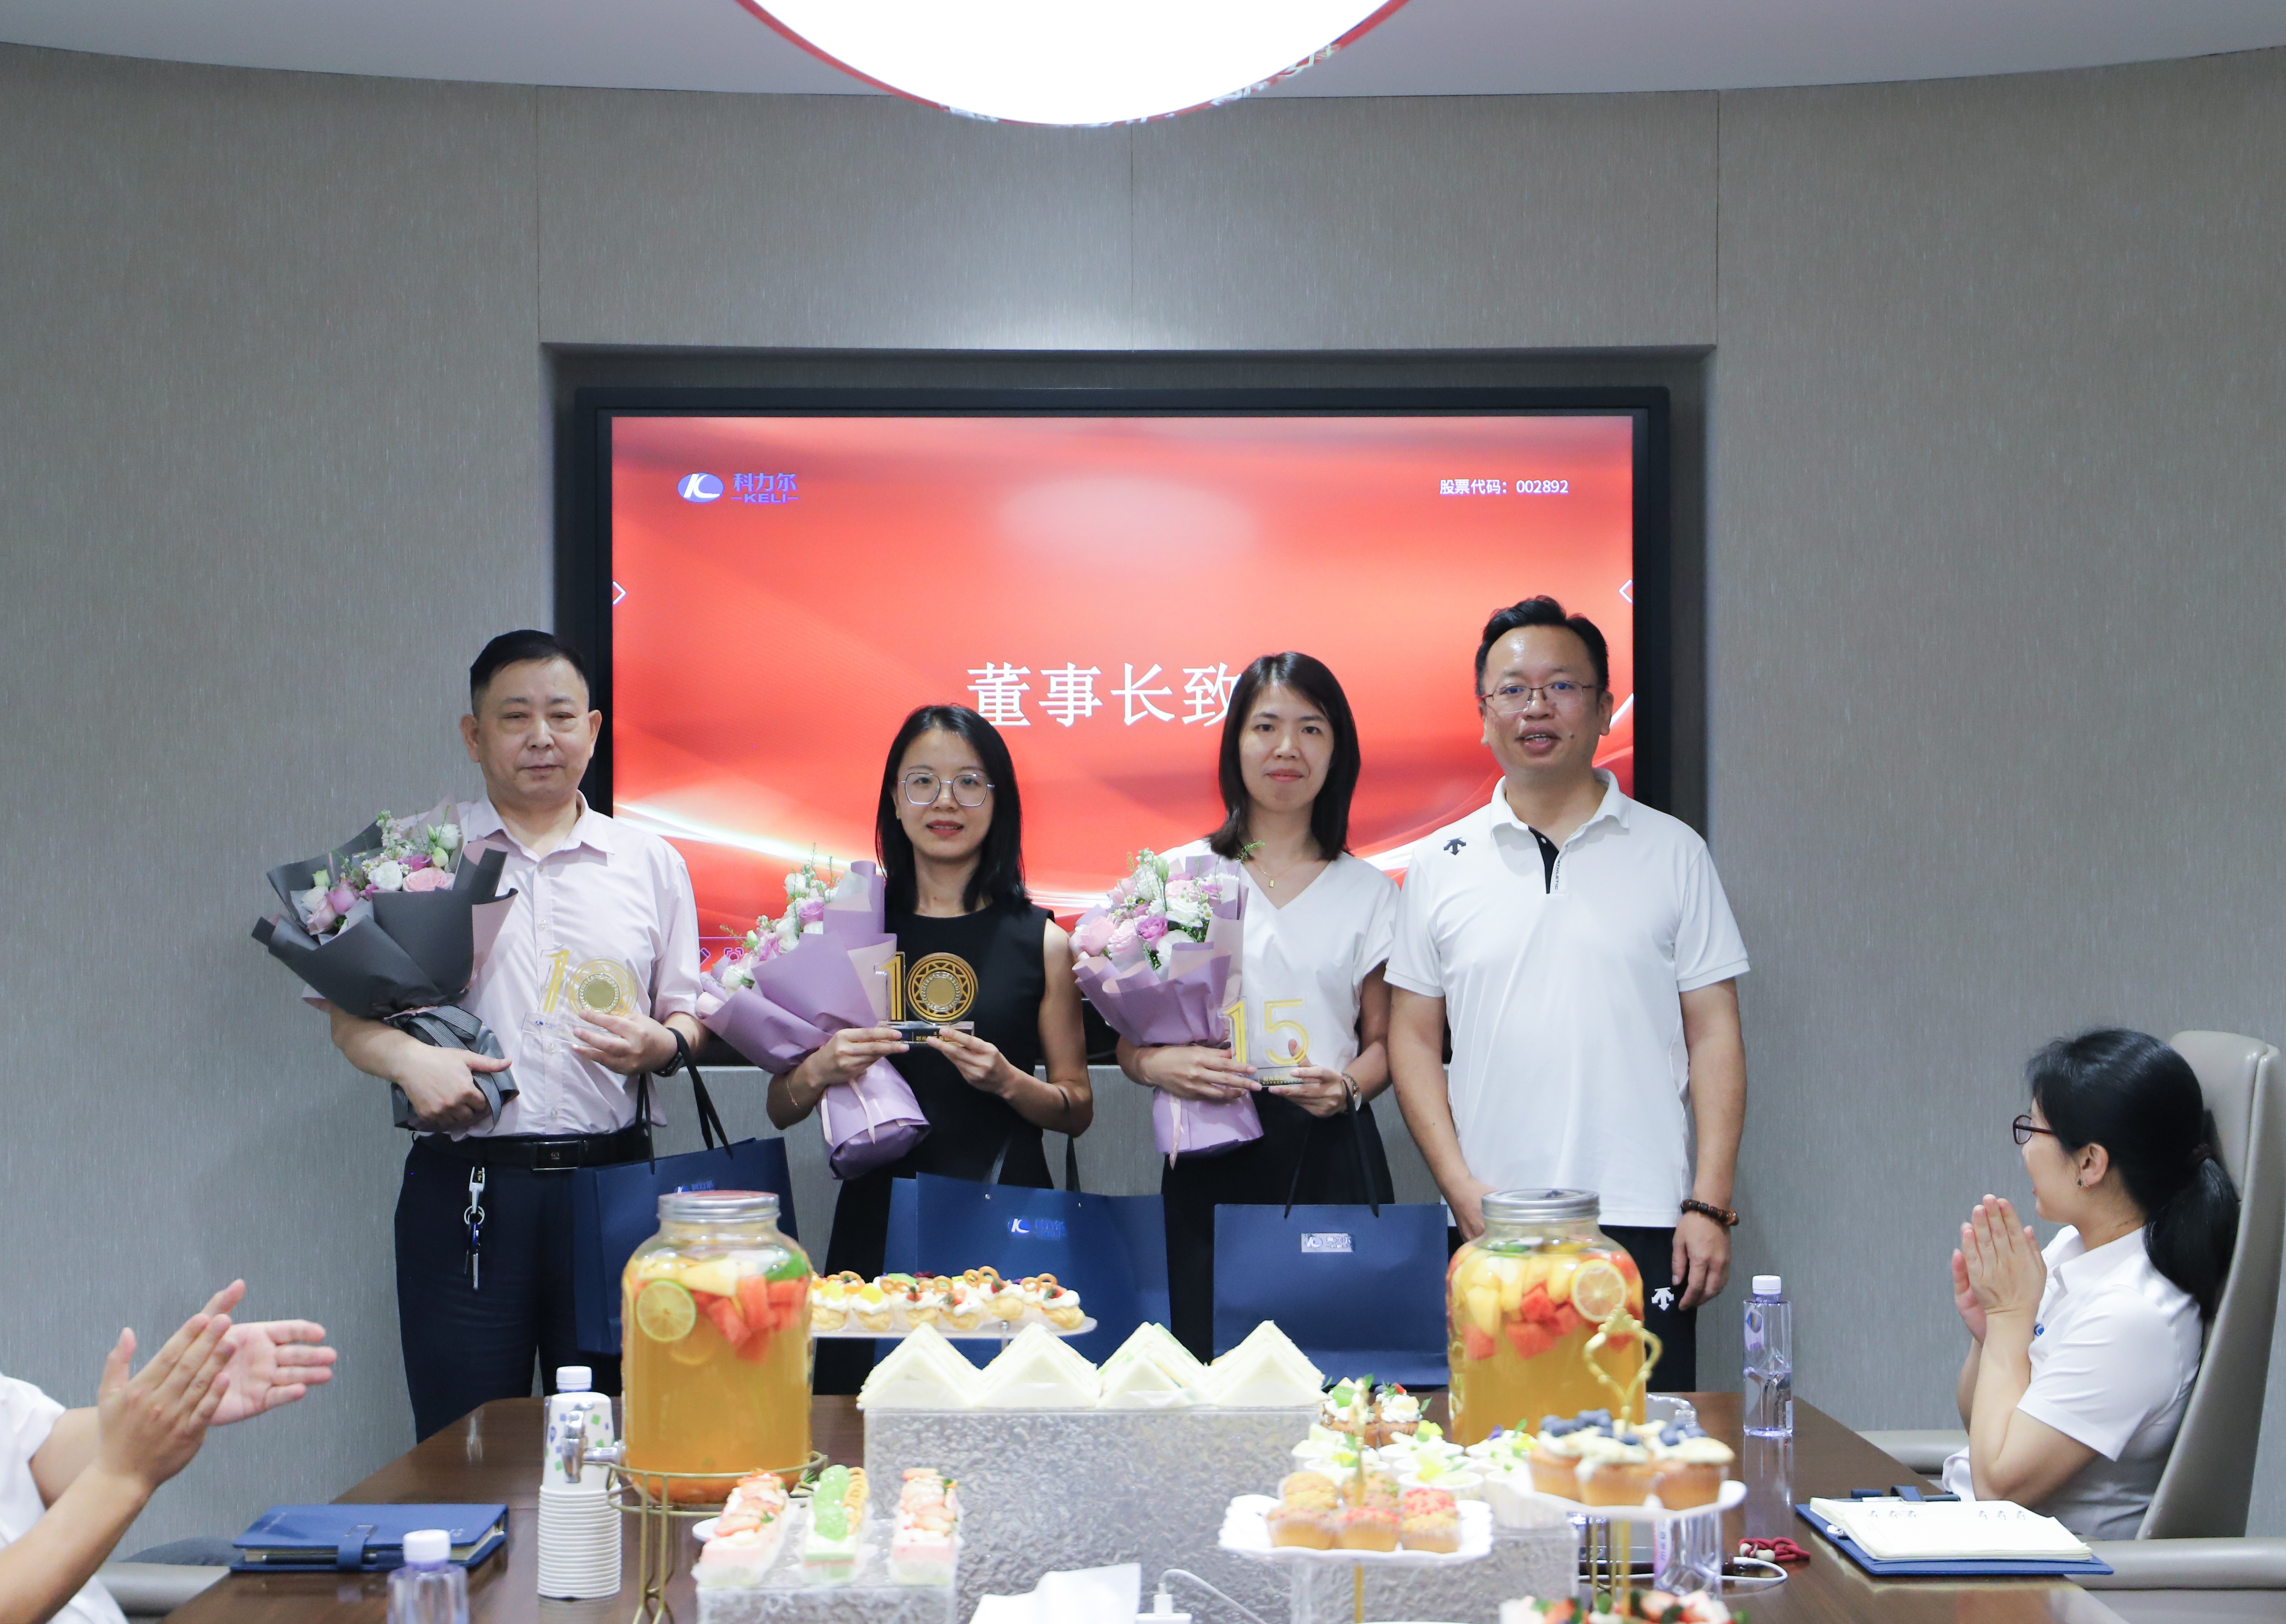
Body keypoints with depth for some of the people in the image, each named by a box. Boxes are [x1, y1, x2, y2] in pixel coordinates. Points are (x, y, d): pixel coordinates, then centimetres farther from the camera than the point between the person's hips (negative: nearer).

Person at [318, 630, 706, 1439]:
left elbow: (689, 1016, 15)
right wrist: (410, 1059, -14)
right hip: (464, 1187, -1)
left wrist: (660, 1046, -8)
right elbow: (351, 1014, 7)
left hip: (610, 1180, 2)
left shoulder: (651, 863, 13)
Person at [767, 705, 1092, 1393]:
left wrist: (1007, 1081, -10)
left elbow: (1079, 1109, 8)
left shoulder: (1041, 942, 5)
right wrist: (821, 1071, -11)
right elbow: (780, 1108, 10)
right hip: (876, 1225, 1)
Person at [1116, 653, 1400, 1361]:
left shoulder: (1368, 891, 12)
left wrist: (1348, 1086, -8)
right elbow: (1129, 1040, 9)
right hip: (1210, 1163, 0)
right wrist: (1158, 1064, -13)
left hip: (1330, 1161, 1)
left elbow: (1383, 1041, 13)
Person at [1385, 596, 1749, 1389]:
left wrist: (1710, 1205, -4)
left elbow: (1714, 1037, 4)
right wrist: (1461, 1188, -3)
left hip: (1642, 1226, -1)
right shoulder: (1440, 866, 9)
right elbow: (1413, 1035, 9)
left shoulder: (1674, 853, 6)